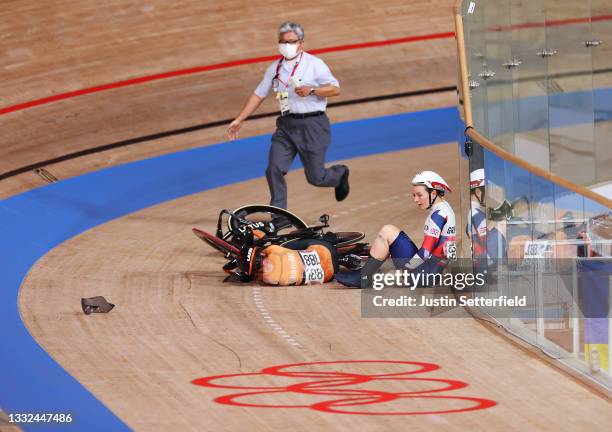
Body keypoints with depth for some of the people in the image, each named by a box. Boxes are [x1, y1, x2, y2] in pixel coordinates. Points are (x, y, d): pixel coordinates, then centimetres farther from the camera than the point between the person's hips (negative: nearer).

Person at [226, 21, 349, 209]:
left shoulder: (314, 64, -5)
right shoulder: (275, 68, 9)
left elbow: (335, 89, -6)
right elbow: (258, 95, 14)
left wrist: (311, 90, -21)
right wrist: (239, 120, 10)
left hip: (312, 125, -4)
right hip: (286, 125, 4)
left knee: (315, 178, 1)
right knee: (274, 169, -11)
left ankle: (340, 174, 35)